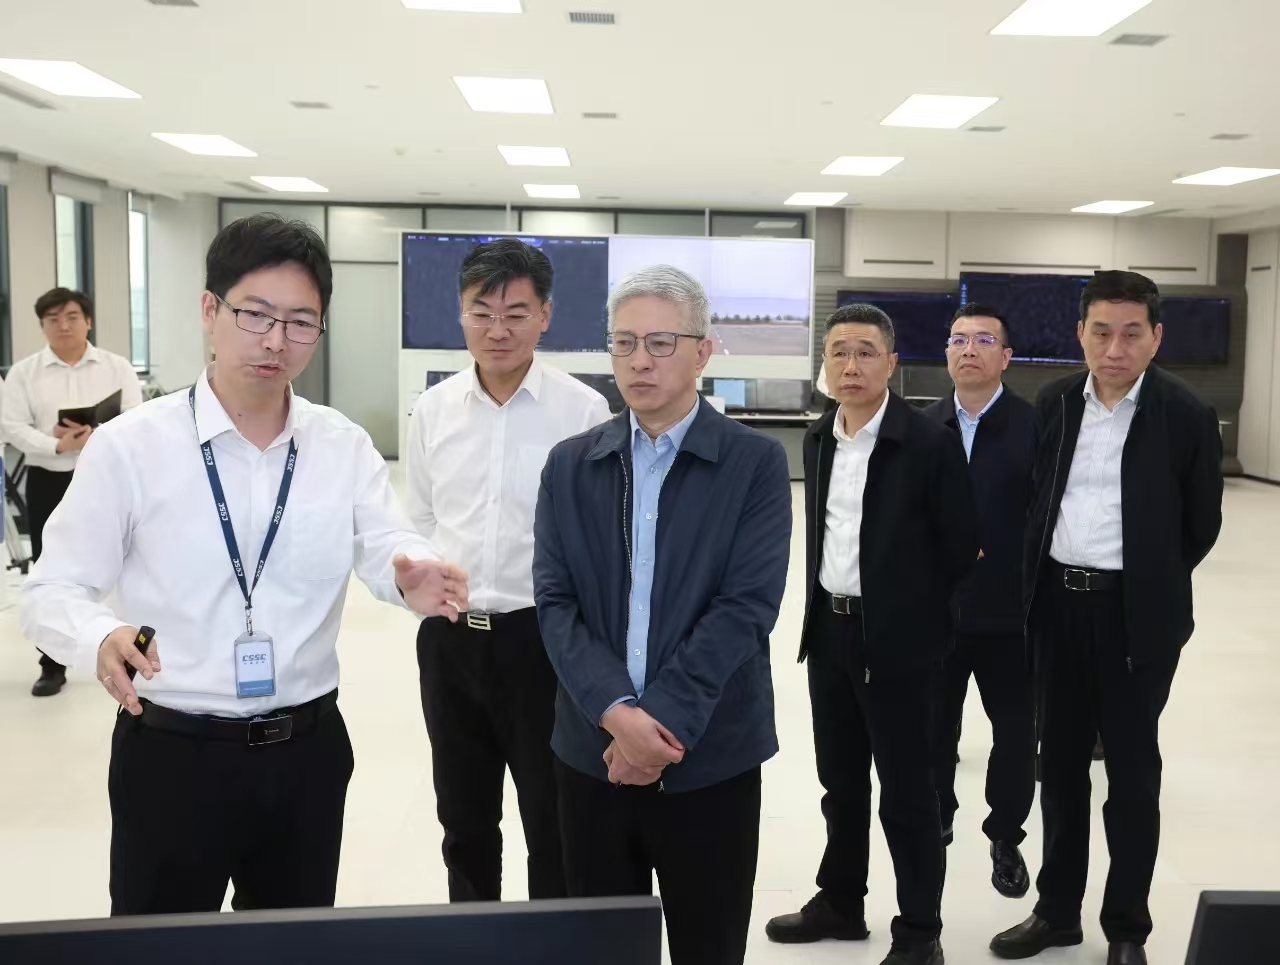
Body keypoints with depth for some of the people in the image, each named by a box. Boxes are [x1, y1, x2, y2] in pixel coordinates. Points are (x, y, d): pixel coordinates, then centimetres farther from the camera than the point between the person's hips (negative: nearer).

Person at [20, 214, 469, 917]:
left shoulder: (346, 448, 0)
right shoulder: (127, 446, -8)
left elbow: (386, 545, -12)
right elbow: (53, 589, -8)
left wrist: (412, 578, -36)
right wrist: (100, 638, -30)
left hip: (309, 750, 3)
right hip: (170, 754, -3)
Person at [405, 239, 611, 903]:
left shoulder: (584, 410, -10)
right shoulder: (432, 409, 3)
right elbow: (419, 521, 12)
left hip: (544, 636, -4)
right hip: (448, 639, 4)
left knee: (554, 822, 11)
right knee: (463, 819, 20)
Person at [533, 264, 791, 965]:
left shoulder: (756, 462, -3)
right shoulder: (570, 465, 6)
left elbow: (747, 606, -12)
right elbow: (555, 603, -2)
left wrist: (661, 719, -17)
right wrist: (616, 713, -17)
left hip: (710, 757, -2)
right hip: (592, 751, 3)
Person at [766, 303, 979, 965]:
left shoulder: (931, 443, -14)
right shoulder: (817, 439, 6)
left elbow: (962, 549, -9)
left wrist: (913, 616, -1)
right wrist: (819, 613, 12)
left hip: (896, 640, -6)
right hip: (828, 634, 6)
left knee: (905, 790, 5)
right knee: (840, 782, 18)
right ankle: (839, 902, 35)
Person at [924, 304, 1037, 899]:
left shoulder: (1034, 426, -8)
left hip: (1009, 609, -2)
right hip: (935, 606, 3)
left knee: (1015, 730, 9)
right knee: (933, 725, 15)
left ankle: (1006, 839, 28)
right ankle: (936, 821, 36)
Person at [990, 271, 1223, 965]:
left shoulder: (1185, 414, -9)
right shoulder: (1054, 403, 2)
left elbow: (1201, 524, 0)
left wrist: (1149, 587, 8)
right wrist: (1040, 582, 9)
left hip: (1136, 614, -4)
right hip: (1058, 603, 4)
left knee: (1132, 771, 7)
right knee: (1060, 763, 14)